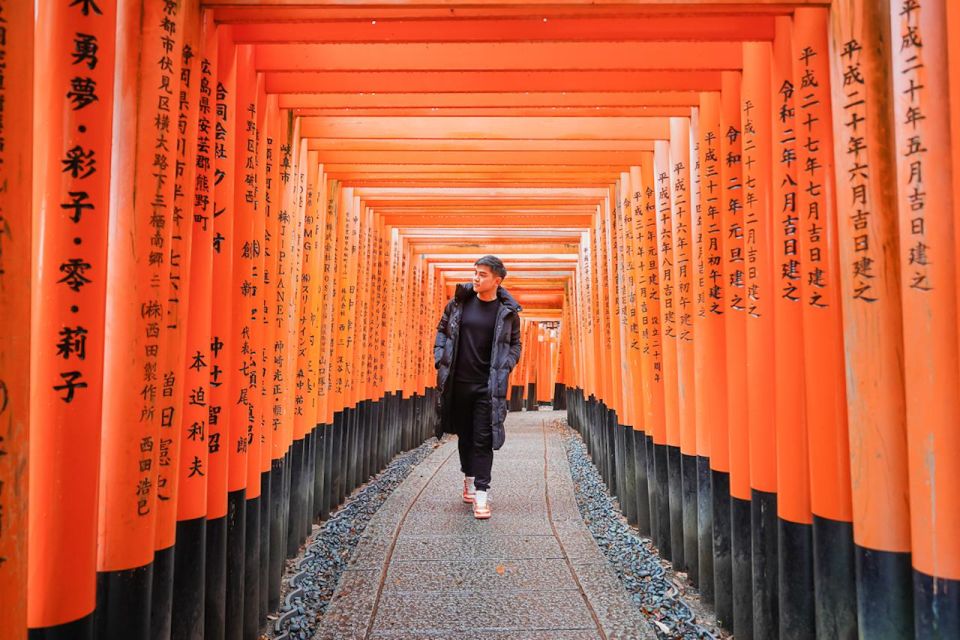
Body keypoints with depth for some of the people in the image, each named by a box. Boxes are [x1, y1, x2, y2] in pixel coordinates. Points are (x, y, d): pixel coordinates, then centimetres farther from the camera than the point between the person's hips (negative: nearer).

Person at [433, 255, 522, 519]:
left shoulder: (507, 311, -3)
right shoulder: (459, 301, 1)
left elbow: (515, 344, 8)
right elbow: (442, 330, 12)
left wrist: (503, 369, -5)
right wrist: (440, 359, 2)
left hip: (488, 385, -2)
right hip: (458, 381, 3)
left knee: (483, 438, -2)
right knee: (464, 434, 16)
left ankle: (481, 493, 3)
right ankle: (469, 478, 36)